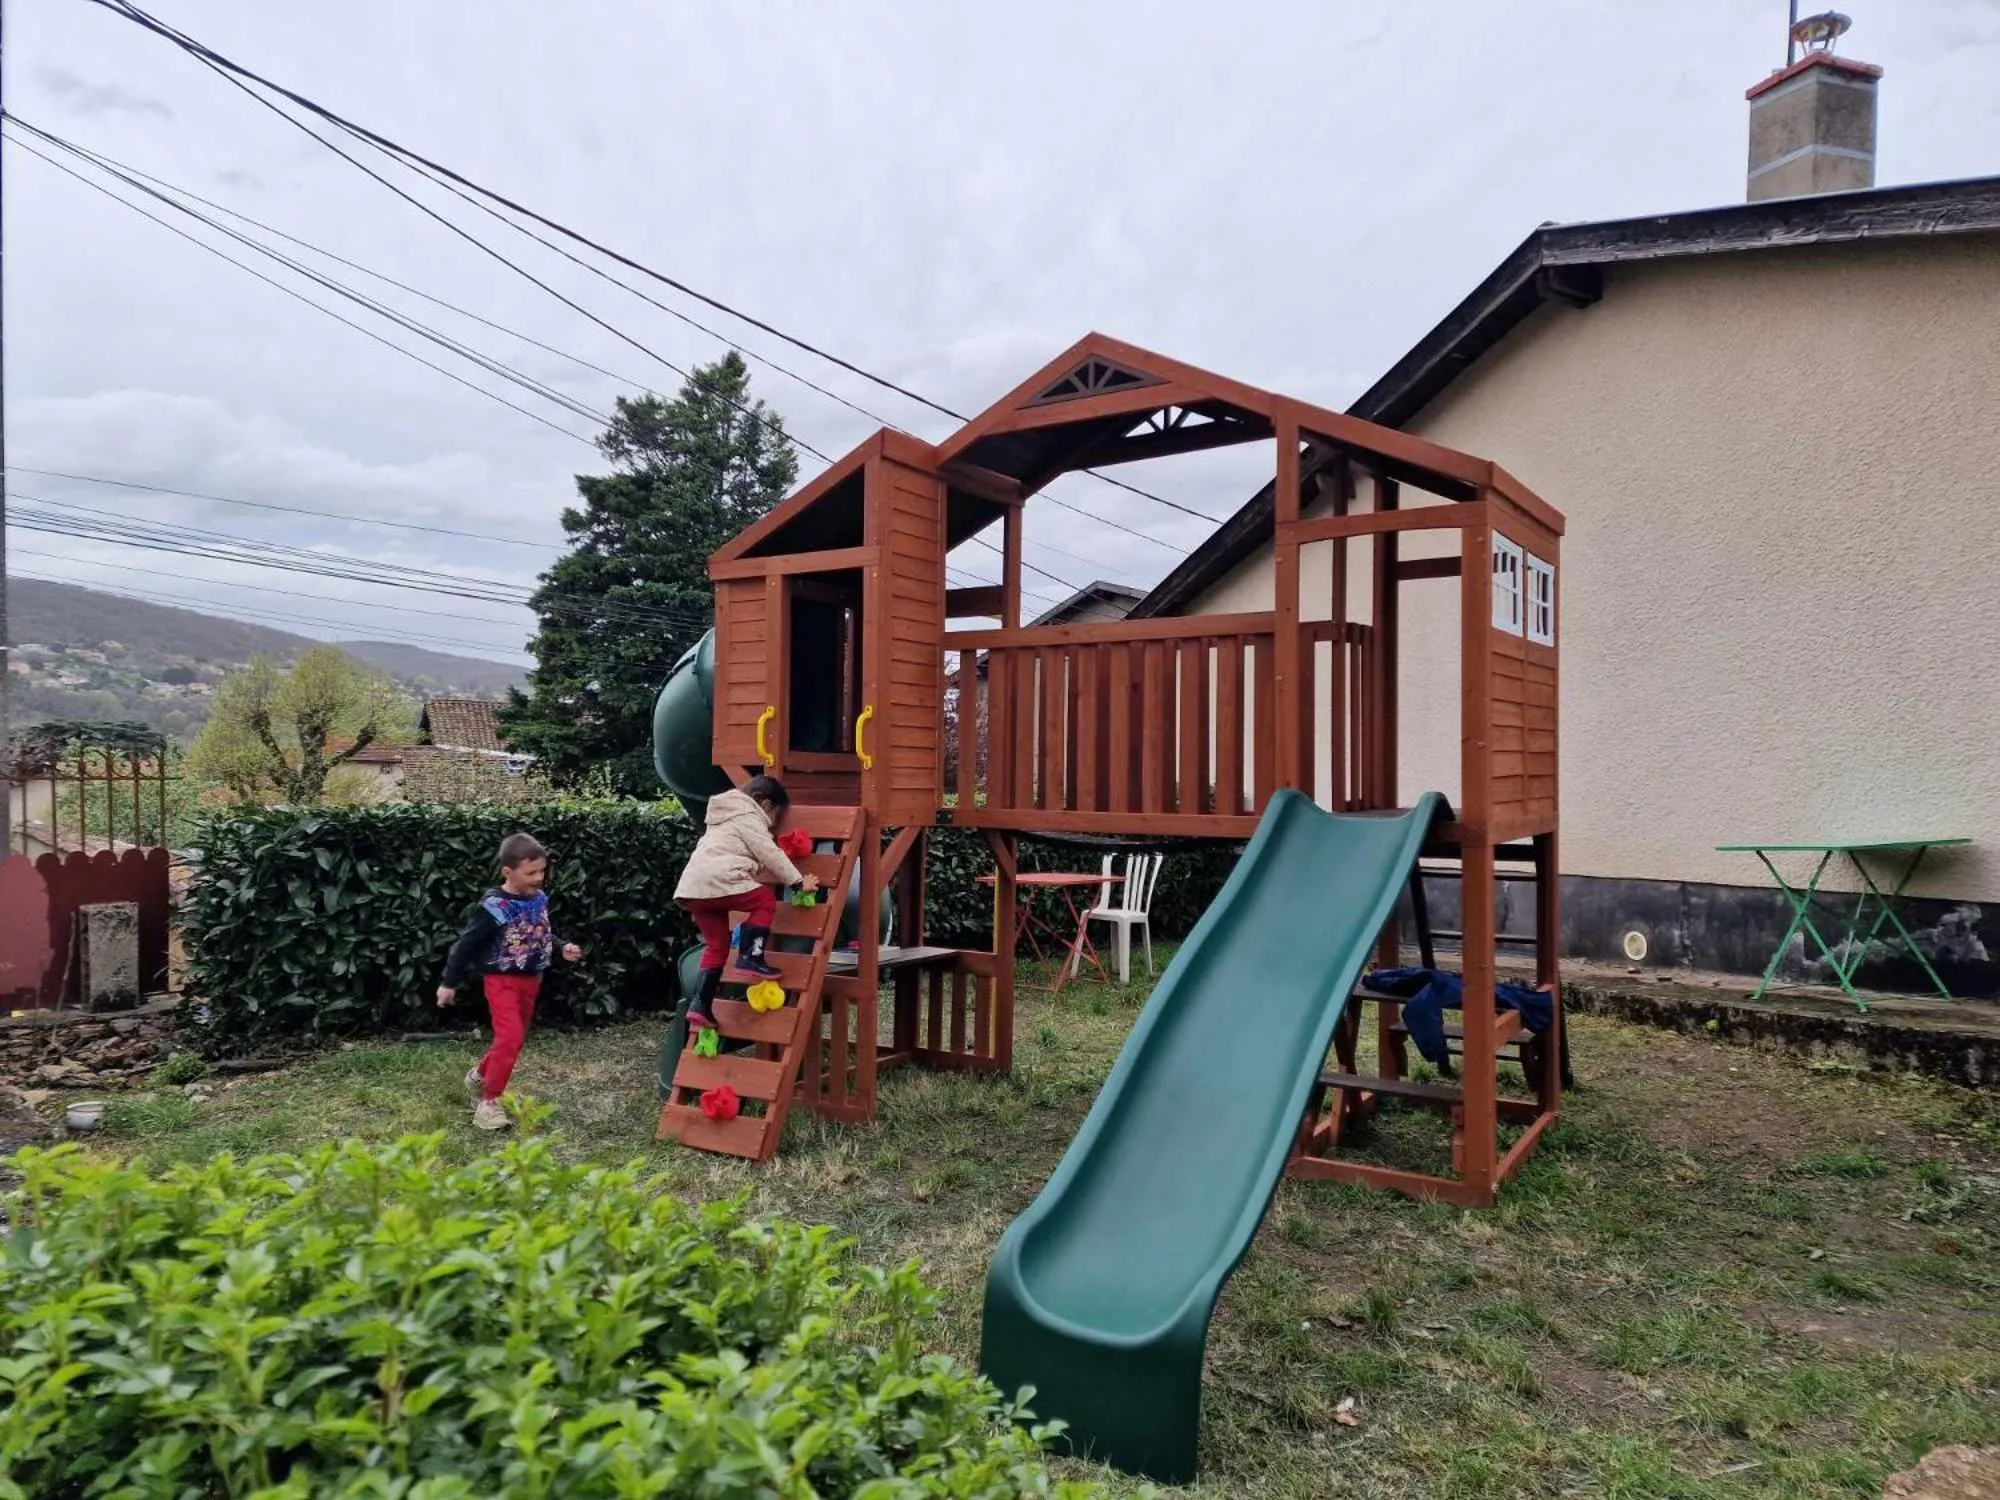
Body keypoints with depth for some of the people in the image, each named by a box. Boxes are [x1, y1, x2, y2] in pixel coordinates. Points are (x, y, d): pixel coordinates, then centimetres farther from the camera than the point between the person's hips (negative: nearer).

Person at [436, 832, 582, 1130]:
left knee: (516, 1038, 16)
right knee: (509, 1038, -15)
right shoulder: (494, 907, -21)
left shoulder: (539, 899, -1)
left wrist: (561, 949, 2)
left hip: (530, 980, 7)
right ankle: (488, 1102, -1)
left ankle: (479, 1078, 41)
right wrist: (450, 983, -9)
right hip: (502, 980, -7)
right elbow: (466, 944, -13)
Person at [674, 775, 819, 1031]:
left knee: (716, 945, 14)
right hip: (717, 882, -9)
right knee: (766, 901, 5)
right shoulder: (748, 818, 5)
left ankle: (701, 1005, 9)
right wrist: (799, 881, 5)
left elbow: (757, 864, 36)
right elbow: (770, 855, -1)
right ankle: (751, 957, -5)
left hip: (692, 886, 9)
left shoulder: (727, 819, 34)